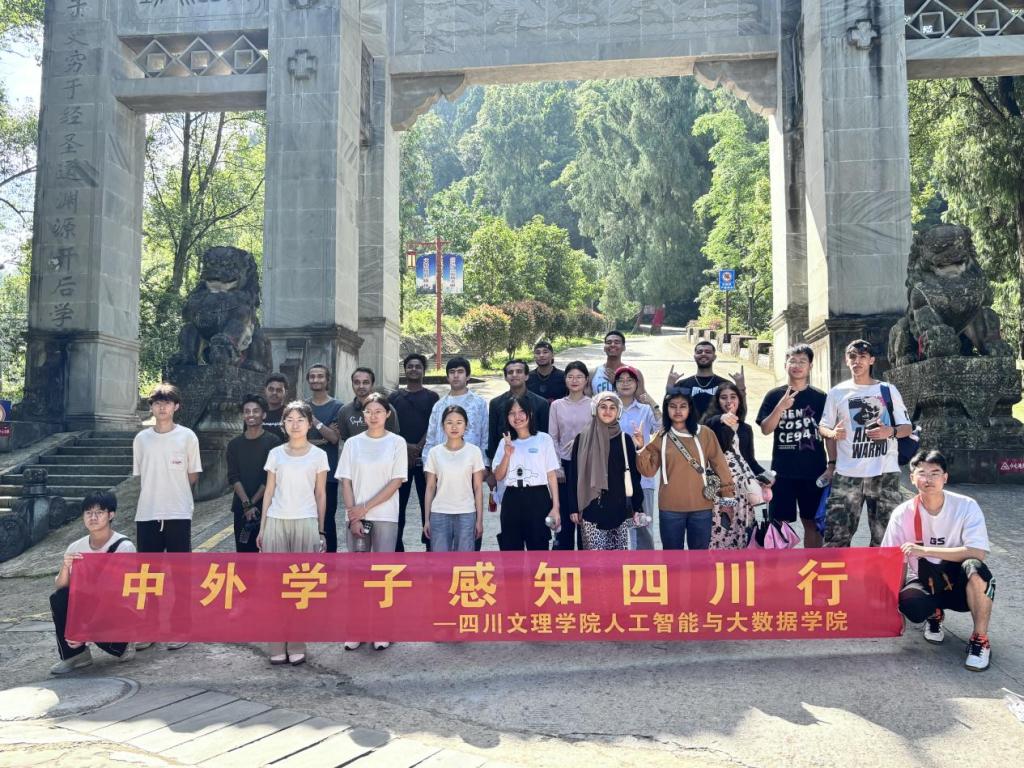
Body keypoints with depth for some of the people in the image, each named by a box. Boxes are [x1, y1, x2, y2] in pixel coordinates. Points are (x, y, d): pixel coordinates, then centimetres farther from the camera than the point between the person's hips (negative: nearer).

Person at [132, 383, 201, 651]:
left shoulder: (187, 436, -1)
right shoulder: (141, 438, 7)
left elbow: (193, 476, 4)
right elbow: (139, 477, 13)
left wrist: (172, 489, 3)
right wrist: (157, 492, 5)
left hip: (178, 515, -3)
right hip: (147, 515, 3)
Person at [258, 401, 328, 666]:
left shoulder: (318, 455, 4)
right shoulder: (275, 454, 8)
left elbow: (321, 495, 7)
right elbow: (269, 492, 10)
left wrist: (320, 530, 5)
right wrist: (262, 527, 7)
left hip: (306, 522, -2)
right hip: (276, 522, 2)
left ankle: (297, 647, 7)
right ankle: (277, 647, 7)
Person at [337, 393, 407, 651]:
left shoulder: (397, 443, 1)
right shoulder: (353, 443, 7)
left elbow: (396, 482, -5)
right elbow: (346, 482, 4)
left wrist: (366, 507, -9)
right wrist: (353, 516, -7)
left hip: (385, 517, -2)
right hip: (357, 517, 2)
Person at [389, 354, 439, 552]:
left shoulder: (431, 397, 8)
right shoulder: (394, 397, 12)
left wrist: (418, 448, -14)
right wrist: (406, 446, -11)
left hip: (425, 457, -1)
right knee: (397, 503, 3)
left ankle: (429, 543, 7)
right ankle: (396, 546, 10)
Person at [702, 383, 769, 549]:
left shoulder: (746, 429, 18)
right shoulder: (712, 421, 3)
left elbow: (750, 459, 19)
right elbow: (712, 422, -22)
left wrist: (763, 475, 1)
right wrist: (722, 419, -46)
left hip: (742, 482, 4)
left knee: (741, 528, 0)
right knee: (719, 528, -11)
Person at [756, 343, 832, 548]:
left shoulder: (820, 397, 4)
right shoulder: (774, 396, 3)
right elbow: (765, 429, -5)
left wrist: (832, 464, -2)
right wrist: (781, 406, -18)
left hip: (814, 471, 1)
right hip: (782, 471, 0)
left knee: (812, 522, 7)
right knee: (780, 523, 2)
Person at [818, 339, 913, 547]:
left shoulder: (888, 390, 7)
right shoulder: (837, 392, 8)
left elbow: (907, 427, 8)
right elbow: (823, 426, 10)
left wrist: (891, 431, -14)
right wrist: (832, 433, -14)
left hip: (884, 473, 0)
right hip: (847, 474, 0)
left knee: (885, 534, 6)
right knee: (837, 533, -3)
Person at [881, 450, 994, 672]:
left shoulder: (966, 506, -15)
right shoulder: (903, 514, -11)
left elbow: (978, 553, -27)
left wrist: (924, 550, -30)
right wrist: (895, 607, -13)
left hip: (959, 585, -1)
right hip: (925, 584, 1)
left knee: (974, 568, -35)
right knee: (910, 605, -33)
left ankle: (980, 639, -14)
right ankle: (934, 615, 7)